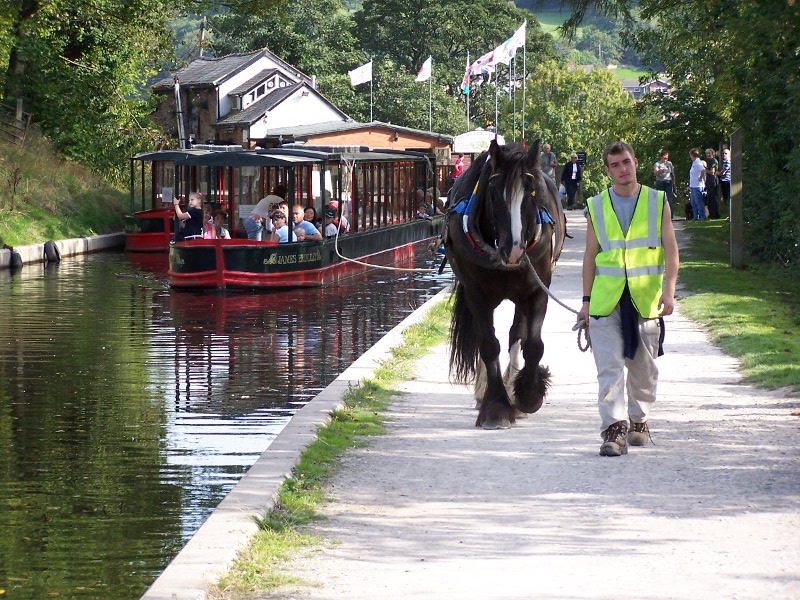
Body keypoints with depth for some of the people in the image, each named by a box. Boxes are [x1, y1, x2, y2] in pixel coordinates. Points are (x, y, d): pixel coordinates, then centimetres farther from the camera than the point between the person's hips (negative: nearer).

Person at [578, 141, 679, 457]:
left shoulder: (657, 202, 4)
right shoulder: (596, 207, 6)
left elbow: (670, 250, 0)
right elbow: (590, 255, 9)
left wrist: (669, 290, -12)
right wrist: (586, 300, 5)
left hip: (646, 297, 0)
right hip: (607, 298, 0)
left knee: (643, 366, 10)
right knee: (609, 366, -10)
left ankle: (639, 420, 27)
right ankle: (614, 428, -13)